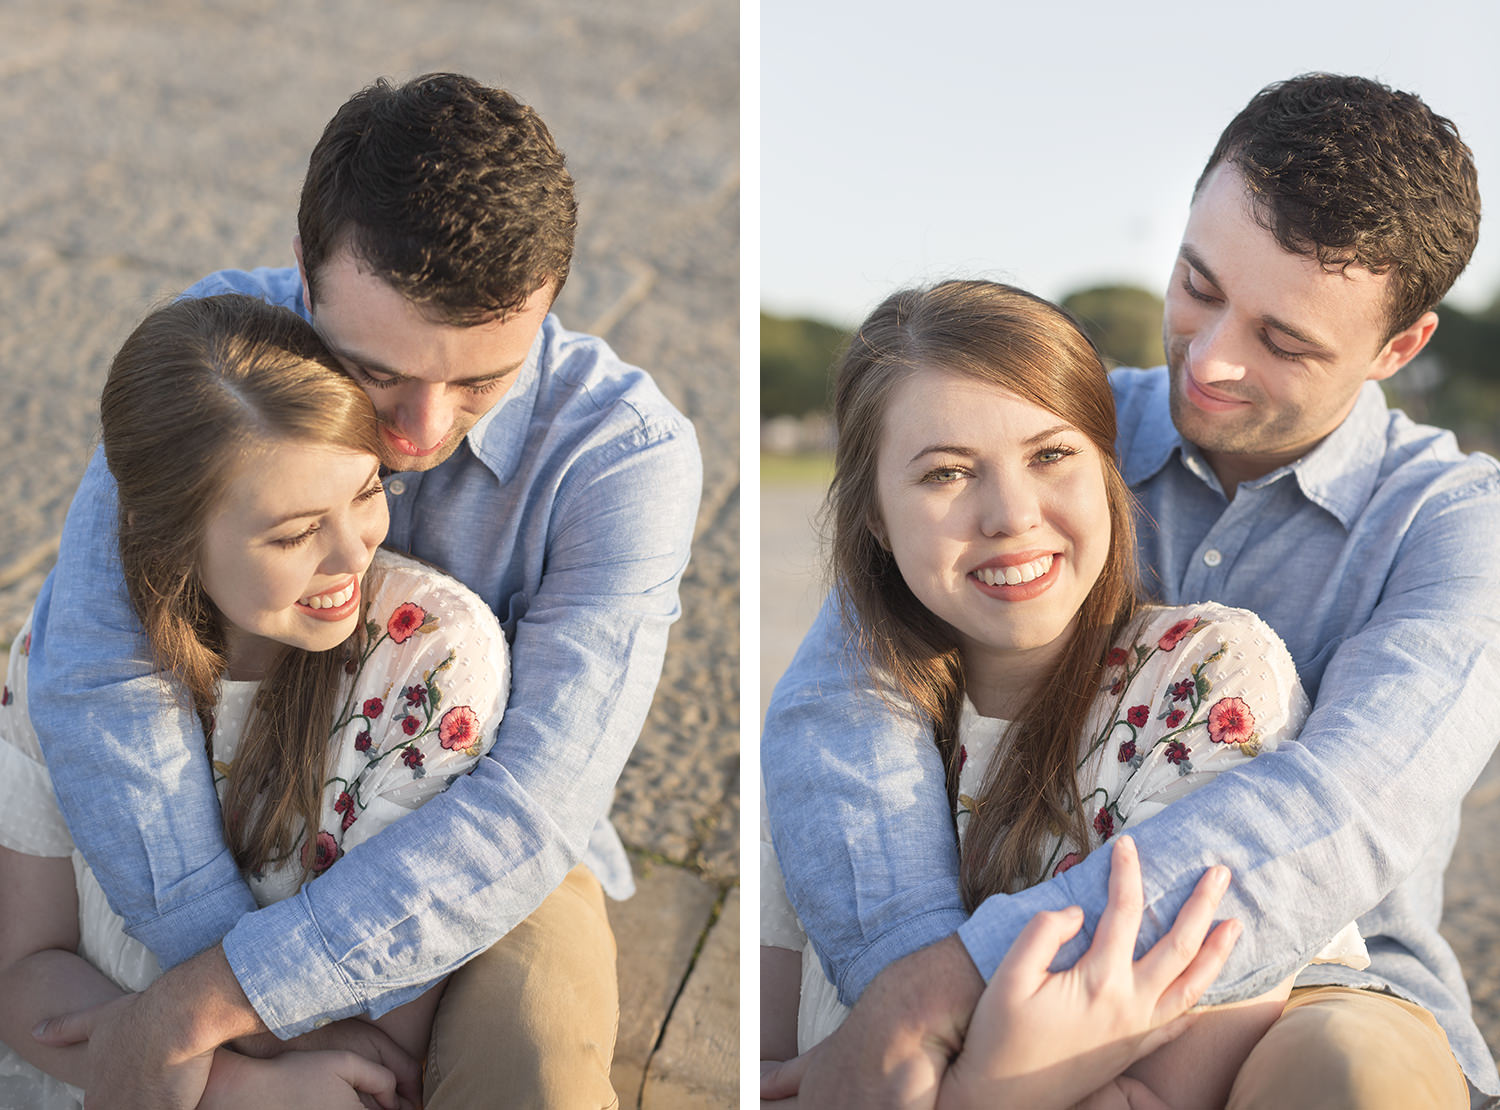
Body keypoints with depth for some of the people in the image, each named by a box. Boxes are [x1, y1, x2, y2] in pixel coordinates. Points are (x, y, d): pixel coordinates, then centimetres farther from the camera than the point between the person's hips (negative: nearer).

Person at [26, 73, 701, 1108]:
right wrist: (252, 981, -34)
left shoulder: (626, 450, -25)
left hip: (487, 861, -2)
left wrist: (213, 1002, -34)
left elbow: (536, 806, -30)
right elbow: (96, 663, -27)